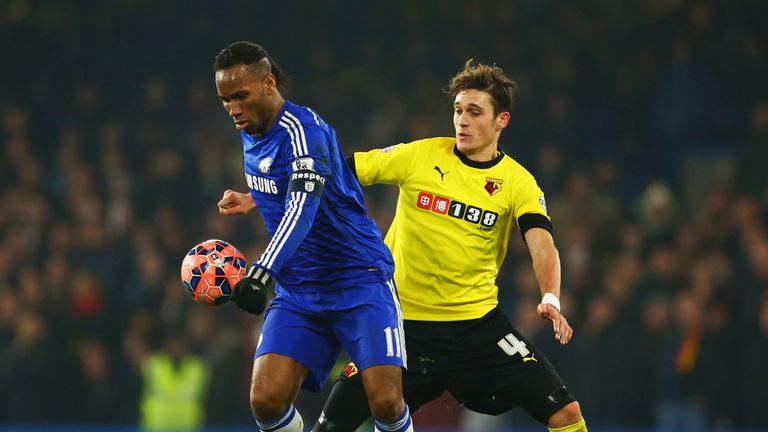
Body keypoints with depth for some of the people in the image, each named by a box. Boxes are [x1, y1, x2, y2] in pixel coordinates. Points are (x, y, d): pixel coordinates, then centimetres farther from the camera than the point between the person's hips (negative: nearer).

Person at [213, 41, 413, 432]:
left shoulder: (301, 129, -19)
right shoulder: (251, 134, 6)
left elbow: (303, 209, -35)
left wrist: (263, 273, -45)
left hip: (359, 280, -7)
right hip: (297, 293, 7)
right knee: (266, 400, -13)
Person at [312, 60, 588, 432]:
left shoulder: (518, 182, -2)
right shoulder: (419, 156, -2)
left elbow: (542, 245, -15)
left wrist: (550, 299, -35)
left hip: (478, 324, 0)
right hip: (403, 320, 0)